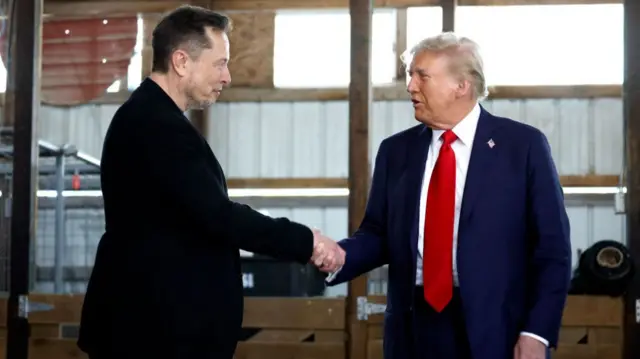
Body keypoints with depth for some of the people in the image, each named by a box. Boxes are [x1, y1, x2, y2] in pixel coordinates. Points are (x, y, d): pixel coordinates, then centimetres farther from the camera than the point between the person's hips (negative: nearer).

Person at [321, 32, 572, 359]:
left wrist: (537, 333, -11)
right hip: (414, 327, 3)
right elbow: (379, 234, 8)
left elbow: (551, 247, -4)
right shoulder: (396, 150, 8)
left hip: (495, 331, -3)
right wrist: (340, 255, -13)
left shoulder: (522, 144, -2)